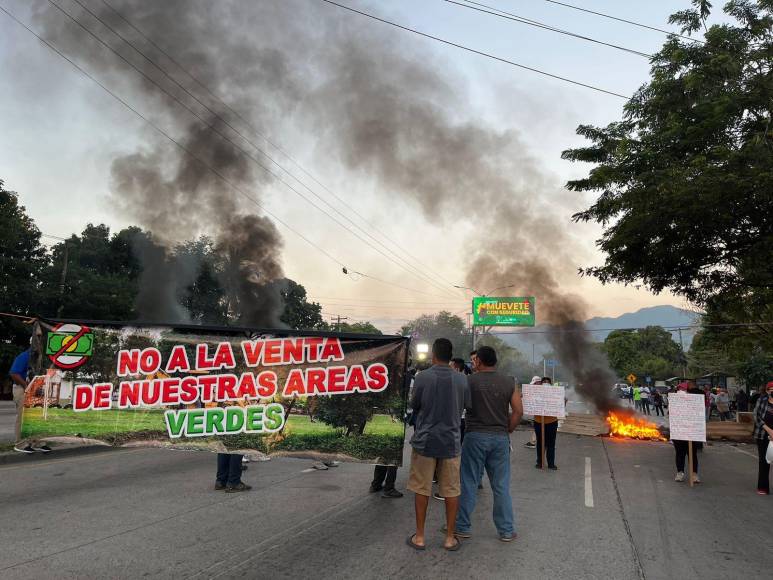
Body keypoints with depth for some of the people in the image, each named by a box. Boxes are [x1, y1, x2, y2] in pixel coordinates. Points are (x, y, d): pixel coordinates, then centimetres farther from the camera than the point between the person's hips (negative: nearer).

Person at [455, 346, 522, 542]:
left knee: (469, 484, 7)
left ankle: (462, 527, 16)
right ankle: (506, 530, 18)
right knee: (501, 486, 10)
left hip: (476, 436, -2)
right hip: (500, 438, 3)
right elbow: (518, 411, -1)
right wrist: (507, 431, 8)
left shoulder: (470, 381, -7)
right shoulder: (509, 382, 2)